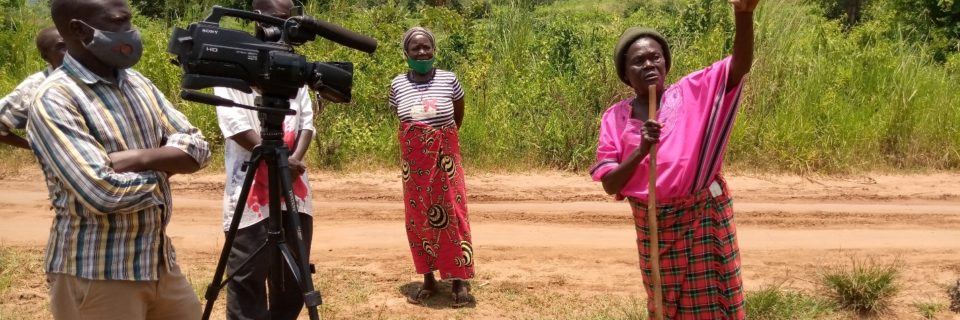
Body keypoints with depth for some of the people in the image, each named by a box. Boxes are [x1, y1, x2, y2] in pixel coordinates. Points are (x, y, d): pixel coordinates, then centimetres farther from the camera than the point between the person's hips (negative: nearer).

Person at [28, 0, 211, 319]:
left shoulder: (138, 83, 7)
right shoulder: (53, 100, -16)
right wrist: (163, 171, -9)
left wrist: (139, 158, -16)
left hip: (158, 260, 7)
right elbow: (102, 192, -26)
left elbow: (197, 148, 1)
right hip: (93, 275, -7)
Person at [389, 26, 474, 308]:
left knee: (451, 215, -1)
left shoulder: (449, 79, -4)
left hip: (445, 158, -2)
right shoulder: (397, 85, 0)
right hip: (414, 160, 2)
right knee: (418, 218, 6)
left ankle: (459, 282, 8)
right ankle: (428, 280, 19)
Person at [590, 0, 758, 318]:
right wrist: (641, 150, -25)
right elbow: (610, 185, -8)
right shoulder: (615, 118, -3)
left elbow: (740, 65, -21)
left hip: (703, 216, -2)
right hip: (652, 225, 2)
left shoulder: (691, 92, -6)